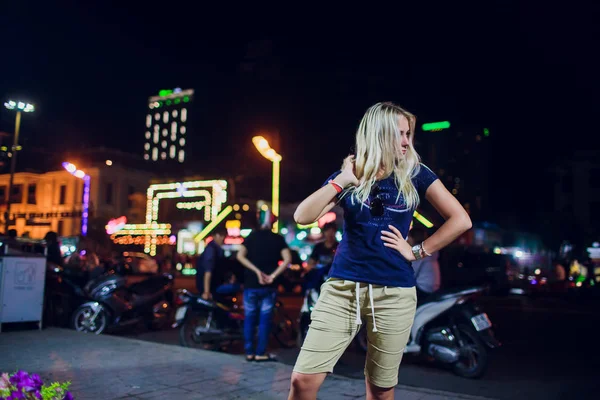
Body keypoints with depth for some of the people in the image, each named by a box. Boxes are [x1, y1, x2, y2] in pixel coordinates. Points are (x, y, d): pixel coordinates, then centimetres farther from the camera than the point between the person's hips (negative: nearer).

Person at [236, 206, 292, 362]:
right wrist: (273, 275, -12)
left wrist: (257, 271, -11)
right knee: (265, 319, 6)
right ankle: (261, 353, 7)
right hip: (268, 286, -1)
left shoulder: (251, 236, 3)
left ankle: (249, 352, 13)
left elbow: (240, 256, -10)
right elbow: (287, 259, -12)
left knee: (250, 318, 10)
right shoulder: (278, 239, 1)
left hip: (250, 284, 1)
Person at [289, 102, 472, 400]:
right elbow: (303, 217, -6)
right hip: (342, 287, 0)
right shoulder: (347, 176, 4)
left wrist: (418, 252, -4)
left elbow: (461, 220, 2)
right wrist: (342, 180, -10)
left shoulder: (414, 174, 3)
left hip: (394, 293, 0)